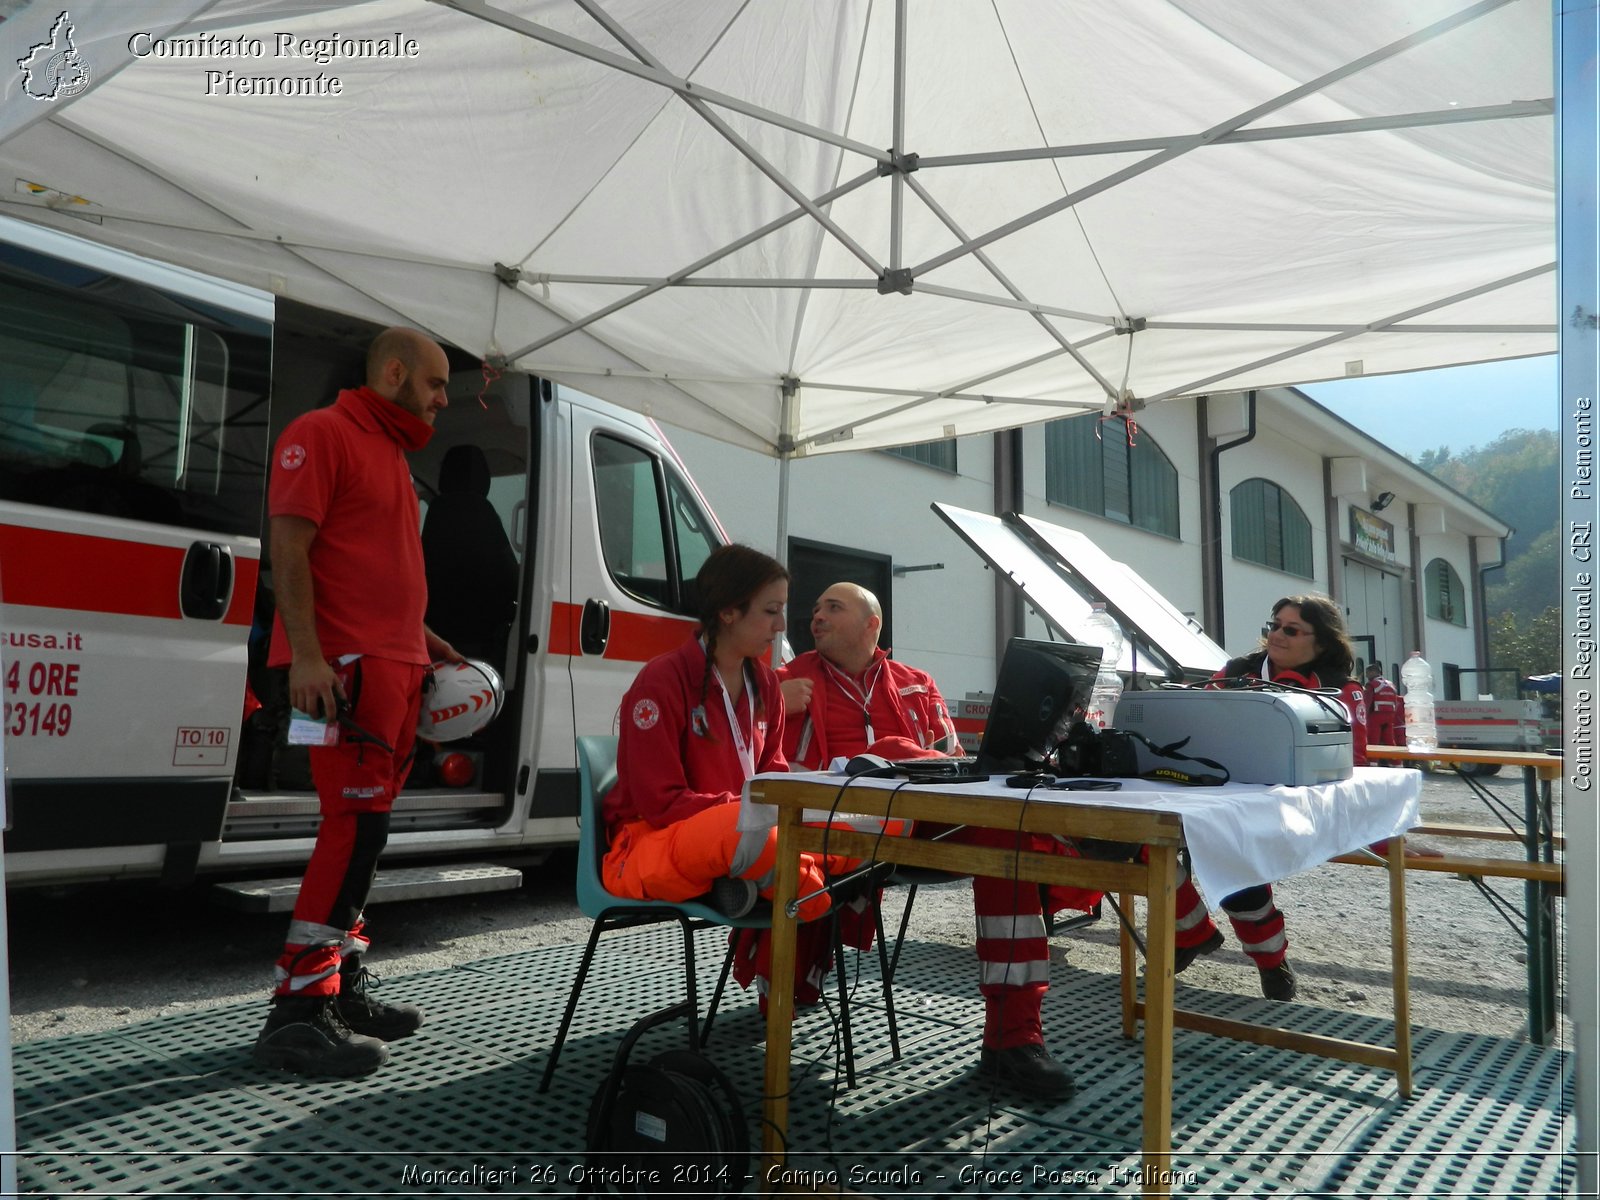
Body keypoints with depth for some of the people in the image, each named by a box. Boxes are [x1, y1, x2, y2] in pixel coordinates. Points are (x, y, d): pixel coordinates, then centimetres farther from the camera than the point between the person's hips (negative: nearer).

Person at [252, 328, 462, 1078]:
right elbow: (288, 544, -13)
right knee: (357, 824, -13)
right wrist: (305, 653, -22)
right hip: (345, 666, -9)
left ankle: (345, 987, 19)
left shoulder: (390, 454, 23)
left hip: (395, 665, 9)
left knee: (364, 828, 10)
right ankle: (299, 1013, -7)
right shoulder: (323, 434, -4)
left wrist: (424, 642, 23)